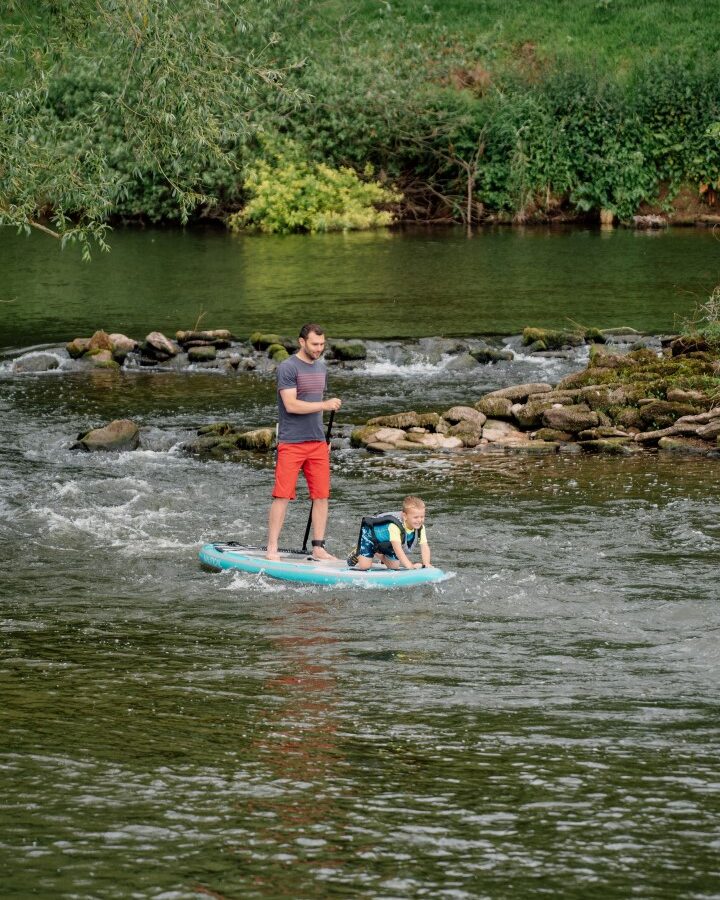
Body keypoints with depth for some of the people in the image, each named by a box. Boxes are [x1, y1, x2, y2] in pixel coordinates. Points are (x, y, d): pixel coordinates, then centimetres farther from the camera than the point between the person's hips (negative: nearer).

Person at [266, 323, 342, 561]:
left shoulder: (321, 368, 15)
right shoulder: (288, 368, -9)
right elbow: (291, 405, -18)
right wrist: (324, 405, -23)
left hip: (317, 442, 7)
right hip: (291, 443, -7)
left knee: (321, 496, 4)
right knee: (282, 496, -6)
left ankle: (318, 548, 10)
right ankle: (272, 549, -3)